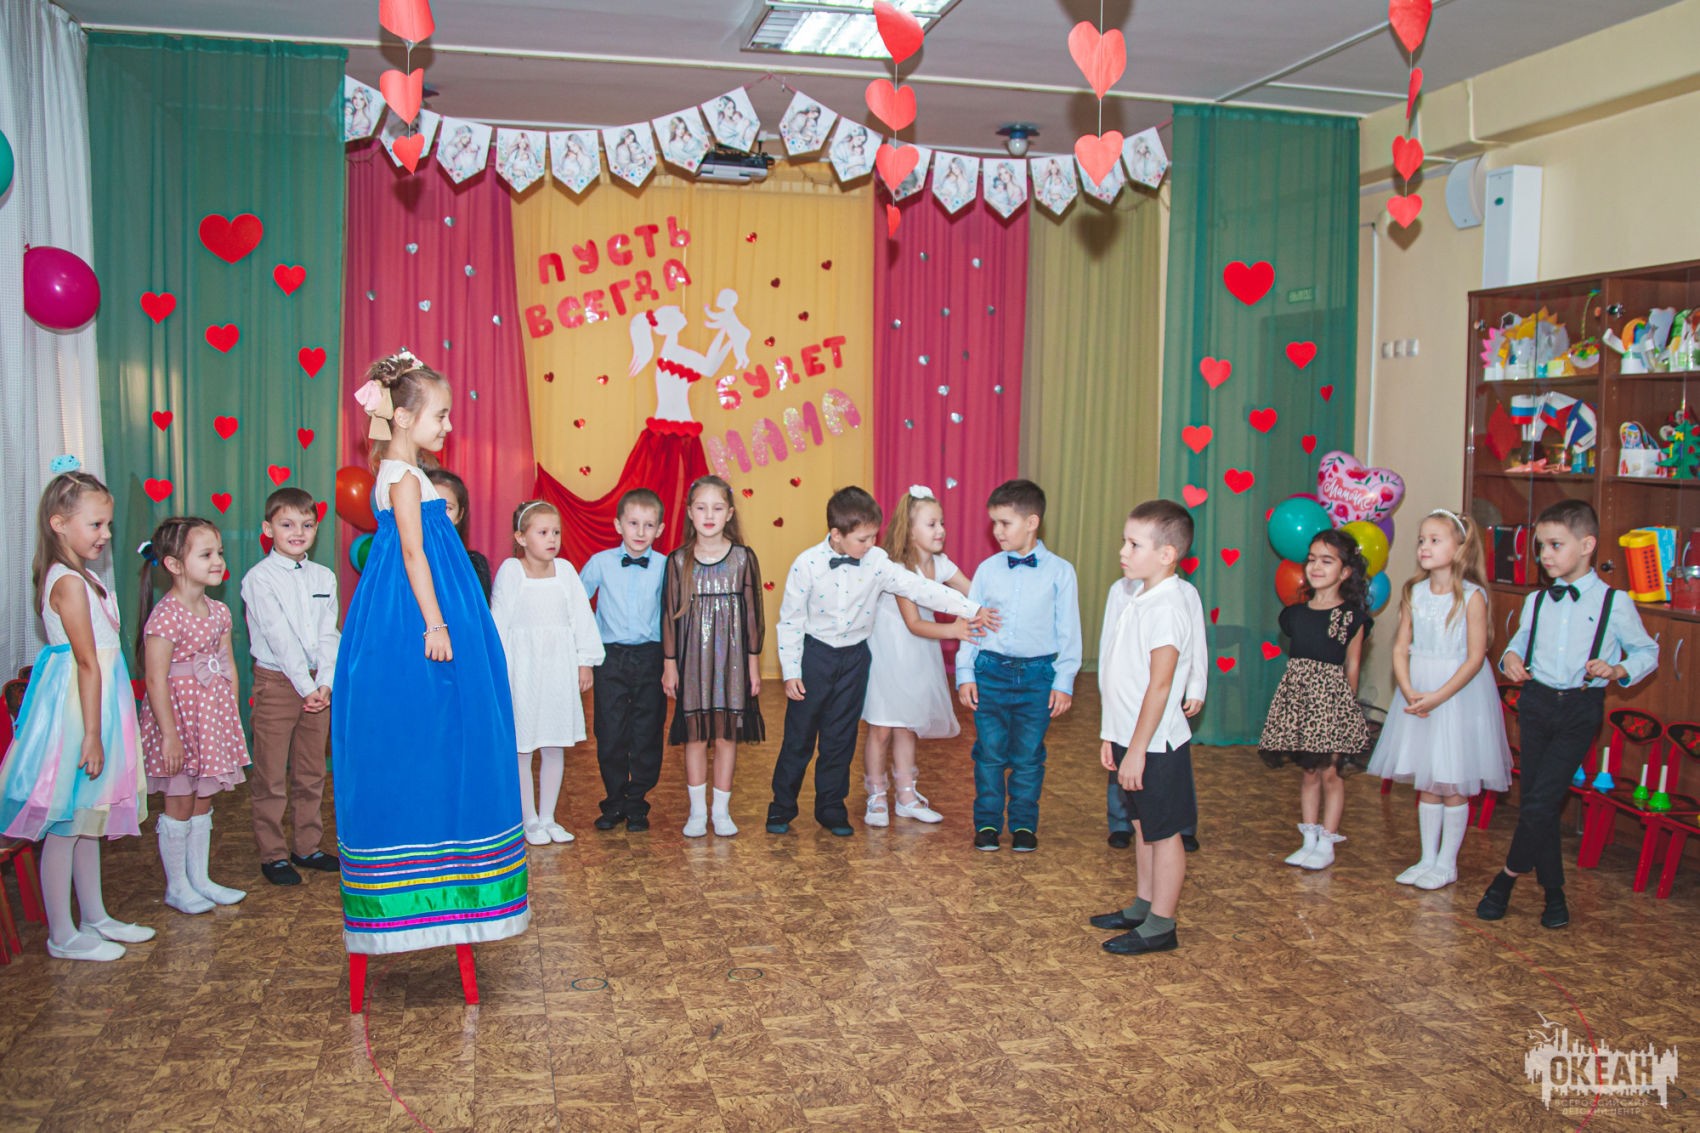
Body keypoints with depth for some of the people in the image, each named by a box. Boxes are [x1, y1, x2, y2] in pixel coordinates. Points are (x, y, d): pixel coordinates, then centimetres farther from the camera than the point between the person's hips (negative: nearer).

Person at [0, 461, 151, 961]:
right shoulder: (69, 582, -18)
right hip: (76, 709, -10)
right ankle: (62, 936, 11)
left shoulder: (79, 577, 12)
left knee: (88, 819, 18)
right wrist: (92, 733, -21)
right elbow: (87, 662, -21)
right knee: (64, 826, 1)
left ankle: (95, 918, 29)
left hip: (94, 704, 10)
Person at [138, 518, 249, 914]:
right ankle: (177, 886, 17)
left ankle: (199, 878, 26)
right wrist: (169, 735, -20)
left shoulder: (218, 611, 6)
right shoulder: (166, 616, -18)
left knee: (203, 801, 15)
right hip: (180, 713, -7)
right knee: (180, 804, 4)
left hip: (213, 715, 7)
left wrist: (233, 717, 10)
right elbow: (156, 680, -20)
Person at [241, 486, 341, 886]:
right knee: (271, 778, 1)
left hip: (318, 685, 5)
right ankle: (273, 855, 11)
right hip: (276, 683, -5)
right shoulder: (259, 578, -7)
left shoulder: (324, 577, 9)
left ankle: (307, 847, 23)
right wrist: (305, 686, -16)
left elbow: (329, 635, 2)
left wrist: (326, 683, -10)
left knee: (311, 774, 12)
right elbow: (280, 638, -13)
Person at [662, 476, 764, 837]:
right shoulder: (679, 560, -1)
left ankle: (722, 810, 18)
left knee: (727, 736, 5)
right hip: (693, 658, 0)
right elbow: (670, 614, 2)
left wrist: (753, 663, 1)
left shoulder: (743, 558, -2)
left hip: (732, 658, 0)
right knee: (695, 736, 6)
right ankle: (697, 811, 19)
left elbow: (752, 613, 2)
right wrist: (669, 664, 1)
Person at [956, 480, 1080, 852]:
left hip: (1037, 674, -1)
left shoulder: (1059, 571, -2)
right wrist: (965, 673, 3)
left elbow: (1068, 630, 1)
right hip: (990, 670, 1)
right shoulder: (988, 569, 3)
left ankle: (1024, 824, 23)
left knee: (1027, 756, 7)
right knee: (990, 753, 5)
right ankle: (987, 823, 19)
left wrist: (1064, 681, -2)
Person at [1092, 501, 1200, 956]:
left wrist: (1137, 749, -22)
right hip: (1132, 738, 9)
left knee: (1163, 832, 3)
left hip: (1155, 745, -9)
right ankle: (1143, 906, 33)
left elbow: (1159, 685, -23)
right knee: (1144, 826, 19)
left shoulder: (1166, 608, -21)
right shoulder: (1140, 599, 9)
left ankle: (1161, 926, 14)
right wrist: (1113, 735, 17)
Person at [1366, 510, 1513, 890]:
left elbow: (1475, 658, -15)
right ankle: (1427, 858, 24)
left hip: (1458, 694, -5)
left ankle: (1447, 863, 18)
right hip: (1417, 692, 5)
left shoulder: (1471, 596, -12)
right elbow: (1401, 648, 2)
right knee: (1426, 783, 13)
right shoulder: (1414, 592, 3)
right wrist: (1408, 691, -14)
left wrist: (1437, 697, -20)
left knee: (1453, 785, 5)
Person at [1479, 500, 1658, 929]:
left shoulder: (1614, 603, -5)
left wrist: (1619, 671, -14)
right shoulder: (1536, 601, 7)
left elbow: (1647, 652, 5)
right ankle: (1553, 891, 20)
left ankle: (1508, 876, 6)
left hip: (1580, 709, -4)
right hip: (1535, 703, 4)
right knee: (1536, 802, 6)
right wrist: (1511, 657, -5)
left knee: (1541, 801, -12)